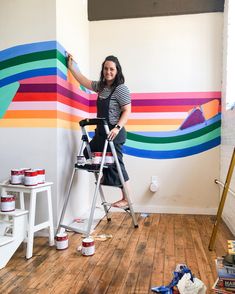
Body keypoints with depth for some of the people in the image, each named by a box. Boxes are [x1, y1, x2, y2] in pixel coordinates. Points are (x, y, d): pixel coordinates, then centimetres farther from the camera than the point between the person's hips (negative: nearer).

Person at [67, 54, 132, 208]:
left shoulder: (121, 88, -10)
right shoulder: (101, 86, 12)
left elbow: (127, 111, -15)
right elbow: (84, 81, 24)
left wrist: (117, 128, -27)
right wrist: (72, 67, 22)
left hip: (114, 133, -9)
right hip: (101, 132, 9)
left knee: (116, 165, -3)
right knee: (88, 155, 17)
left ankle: (127, 200, 10)